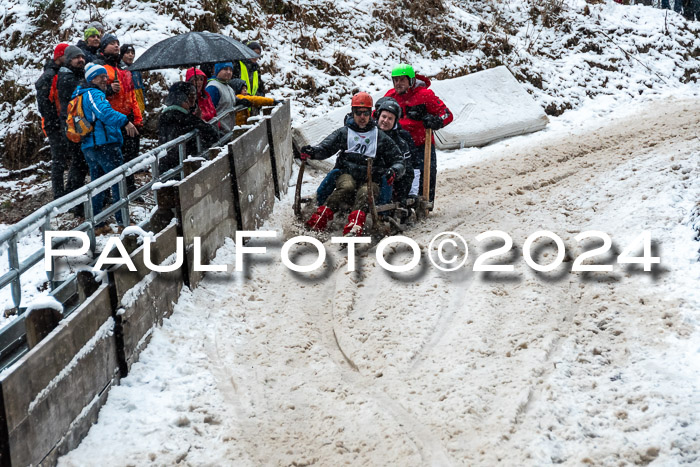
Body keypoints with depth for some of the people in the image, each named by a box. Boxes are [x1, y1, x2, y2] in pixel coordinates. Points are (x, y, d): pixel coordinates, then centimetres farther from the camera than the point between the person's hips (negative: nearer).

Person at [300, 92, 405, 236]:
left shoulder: (380, 137, 15)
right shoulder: (344, 133, 15)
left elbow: (397, 159, 15)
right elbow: (325, 147, 5)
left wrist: (393, 171, -10)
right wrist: (311, 151, -18)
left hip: (370, 179, 0)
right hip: (347, 174, 1)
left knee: (365, 193, -34)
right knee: (346, 187, -34)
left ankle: (354, 227, -59)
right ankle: (320, 219, -46)